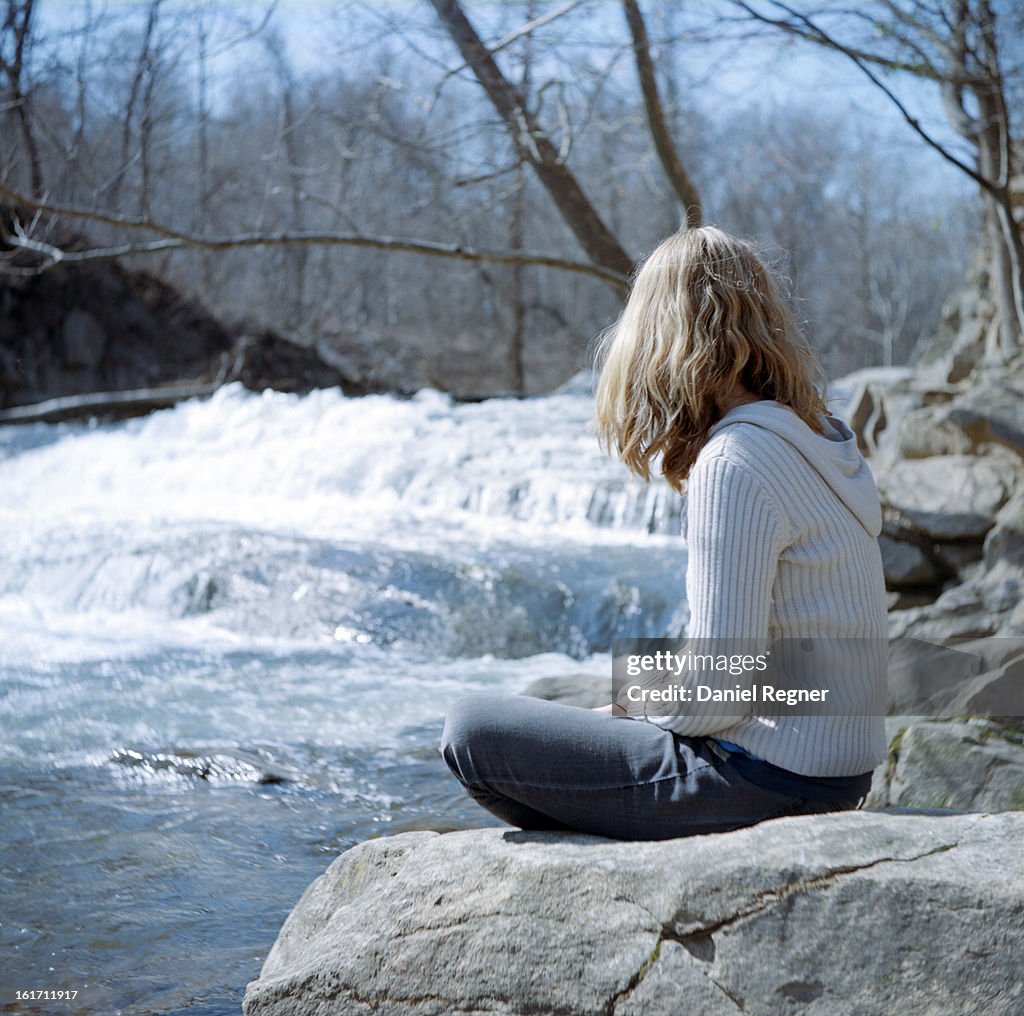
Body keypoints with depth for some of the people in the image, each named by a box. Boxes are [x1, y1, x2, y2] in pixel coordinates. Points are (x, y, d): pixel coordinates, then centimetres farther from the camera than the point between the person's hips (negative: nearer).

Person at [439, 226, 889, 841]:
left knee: (474, 731, -3)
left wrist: (628, 706, -4)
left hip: (766, 782, -10)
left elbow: (717, 688, -21)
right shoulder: (826, 440, 7)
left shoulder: (733, 463, -21)